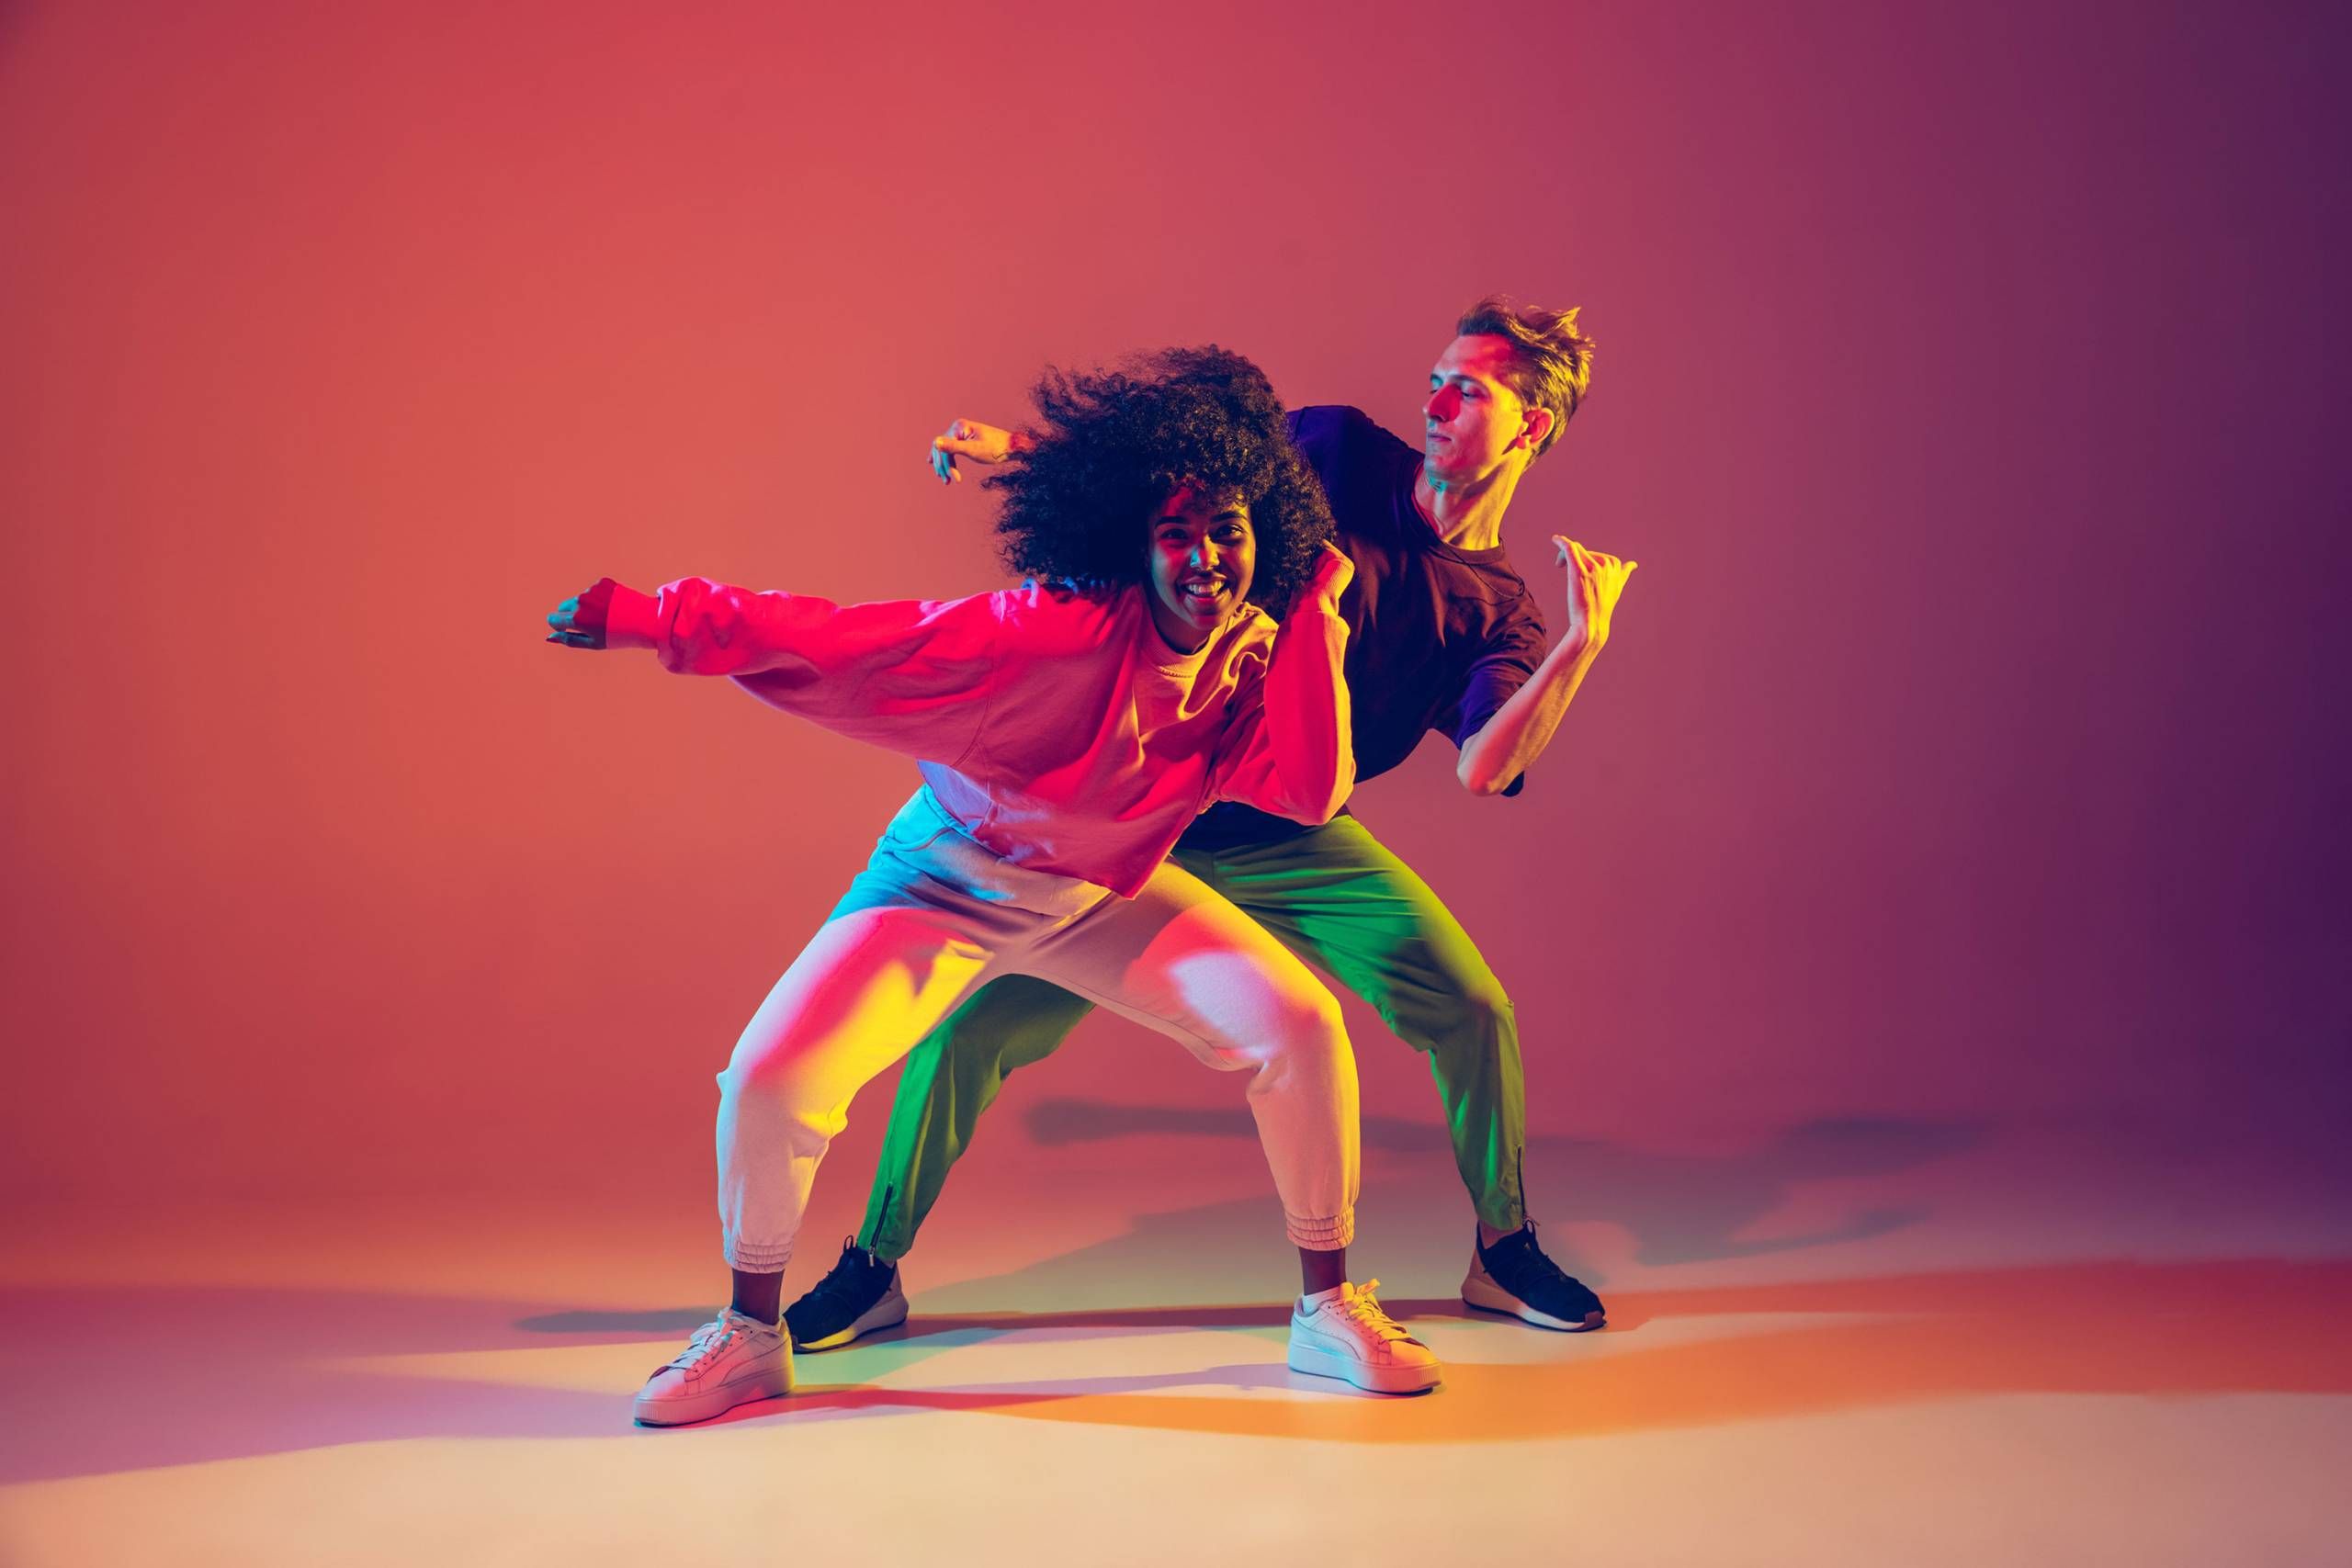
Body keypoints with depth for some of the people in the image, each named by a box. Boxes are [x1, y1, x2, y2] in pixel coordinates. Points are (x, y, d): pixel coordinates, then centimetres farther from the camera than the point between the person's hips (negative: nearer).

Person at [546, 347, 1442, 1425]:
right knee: (769, 1077, -19)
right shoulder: (1067, 630, -32)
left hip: (1108, 897, 4)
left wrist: (1315, 611, -28)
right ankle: (751, 1336, 10)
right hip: (948, 878, -4)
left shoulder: (1256, 658, -13)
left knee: (1299, 1024, -15)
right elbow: (850, 639, -34)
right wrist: (657, 622, -38)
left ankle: (1325, 1310, 6)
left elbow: (1311, 793, -26)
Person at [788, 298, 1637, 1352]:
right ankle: (872, 1270, 14)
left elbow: (1485, 770, -14)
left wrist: (1582, 648, -23)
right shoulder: (1342, 453, 2)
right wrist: (1013, 449, -4)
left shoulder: (1497, 612, 3)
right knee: (975, 1022, -9)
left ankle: (1503, 1253, 16)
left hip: (1289, 840, 1)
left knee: (1475, 1011, -12)